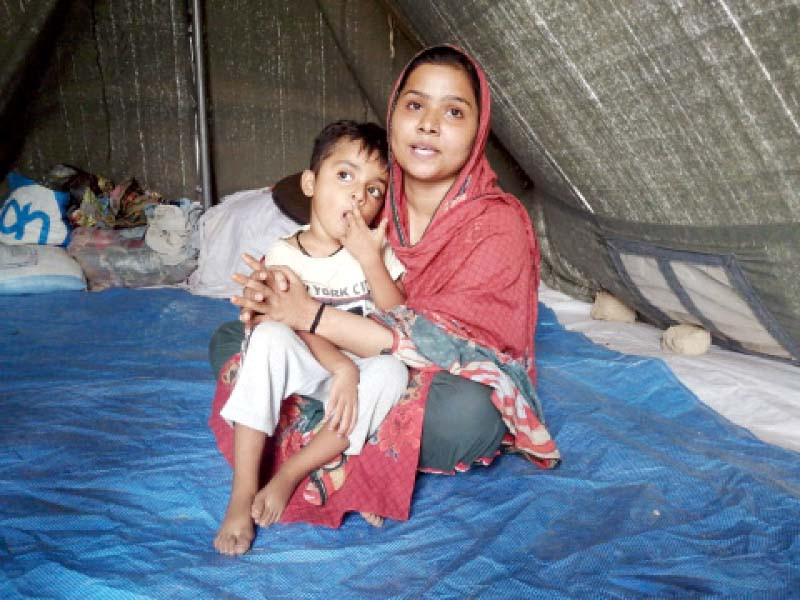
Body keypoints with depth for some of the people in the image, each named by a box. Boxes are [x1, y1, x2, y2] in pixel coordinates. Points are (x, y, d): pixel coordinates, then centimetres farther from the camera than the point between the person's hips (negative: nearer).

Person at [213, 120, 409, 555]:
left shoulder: (376, 251, -1)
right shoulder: (284, 254, -6)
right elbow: (298, 326, -15)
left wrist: (371, 260, -21)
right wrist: (341, 366, -31)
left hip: (360, 373, 1)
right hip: (306, 370, -1)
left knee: (392, 371, -32)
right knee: (269, 335, -31)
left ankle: (288, 476, -24)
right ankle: (242, 492, -27)